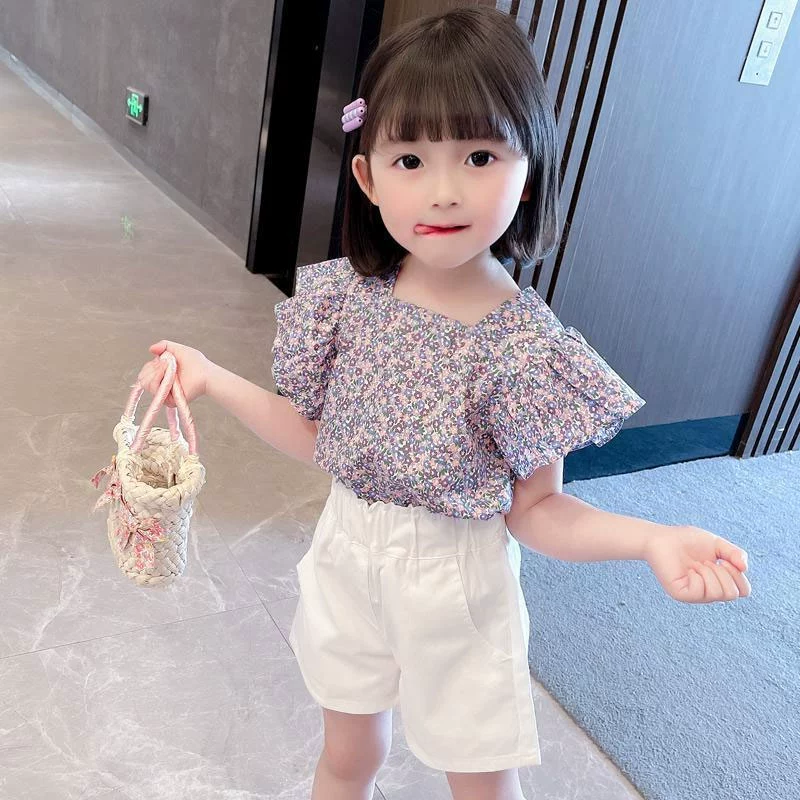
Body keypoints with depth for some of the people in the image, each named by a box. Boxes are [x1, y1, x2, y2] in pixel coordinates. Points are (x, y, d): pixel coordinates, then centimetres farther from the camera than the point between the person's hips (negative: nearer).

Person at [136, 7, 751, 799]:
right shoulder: (345, 295, -12)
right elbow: (315, 437, 1)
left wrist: (651, 539, -28)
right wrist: (211, 378, -4)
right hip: (347, 563, 3)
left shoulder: (526, 344, -22)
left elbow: (536, 510, -12)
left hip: (455, 591, -2)